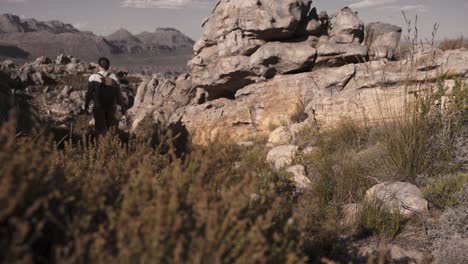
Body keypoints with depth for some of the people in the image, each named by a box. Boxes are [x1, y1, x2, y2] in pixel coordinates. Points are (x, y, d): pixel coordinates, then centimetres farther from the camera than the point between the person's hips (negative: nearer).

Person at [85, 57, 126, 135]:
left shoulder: (93, 77, -12)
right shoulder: (113, 77, -5)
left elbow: (89, 93, -5)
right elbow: (118, 94, -3)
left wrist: (86, 104, 10)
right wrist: (122, 106, 5)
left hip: (98, 108, -2)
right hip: (111, 107, 3)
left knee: (101, 129, 7)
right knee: (111, 126, 20)